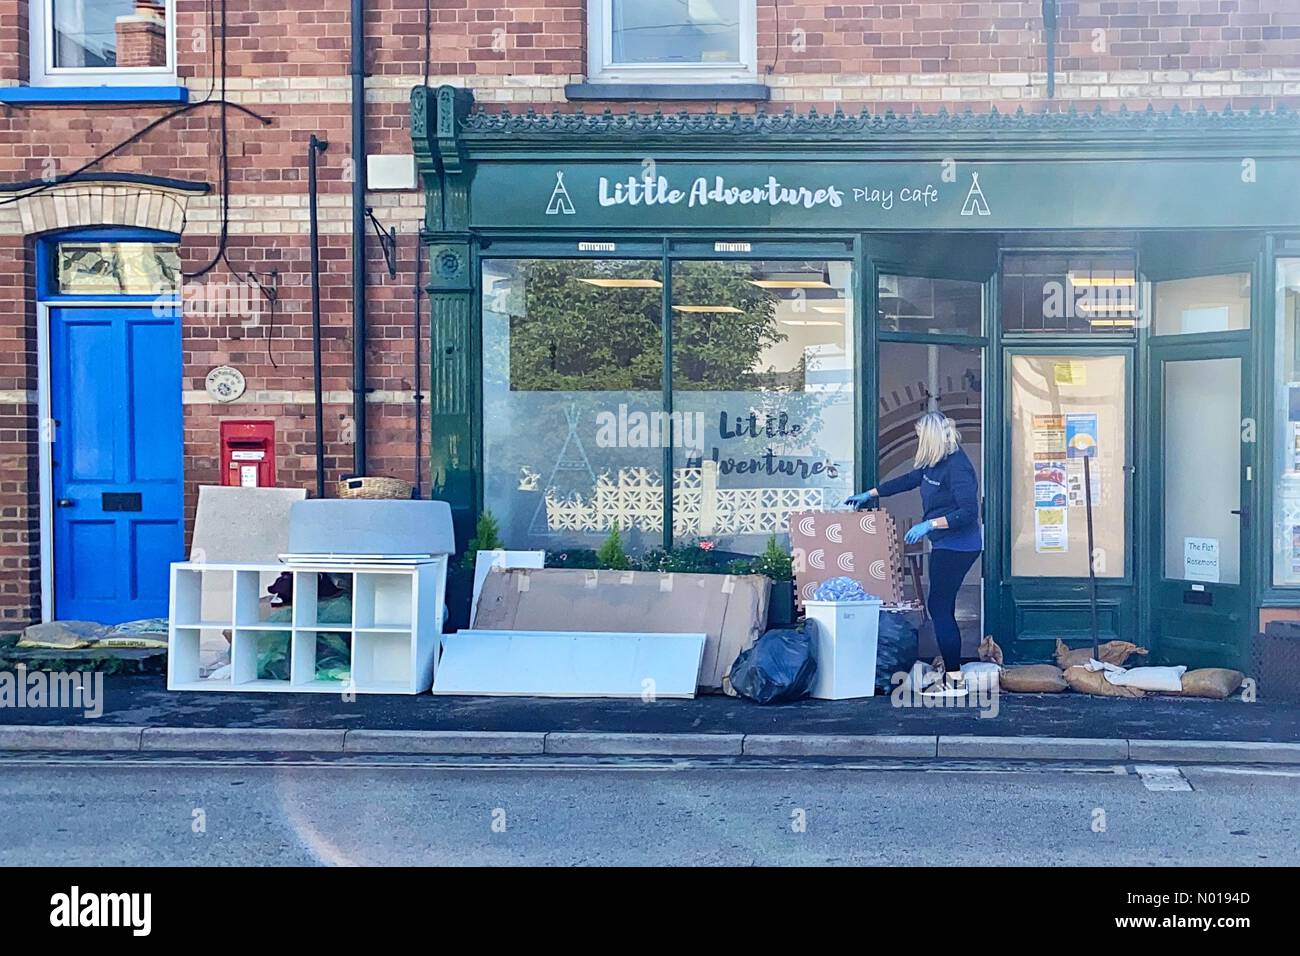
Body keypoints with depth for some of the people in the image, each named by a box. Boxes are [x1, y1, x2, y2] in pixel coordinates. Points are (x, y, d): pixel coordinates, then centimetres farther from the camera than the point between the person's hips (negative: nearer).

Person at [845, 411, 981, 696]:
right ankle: (950, 670, 16)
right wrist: (869, 494, 31)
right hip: (945, 545, 10)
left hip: (957, 547, -10)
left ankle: (955, 680, -6)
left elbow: (968, 512, -24)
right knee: (942, 608, 11)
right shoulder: (934, 464, 11)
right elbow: (907, 480, 26)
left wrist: (929, 525, -26)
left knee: (939, 607, -9)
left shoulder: (957, 467, -19)